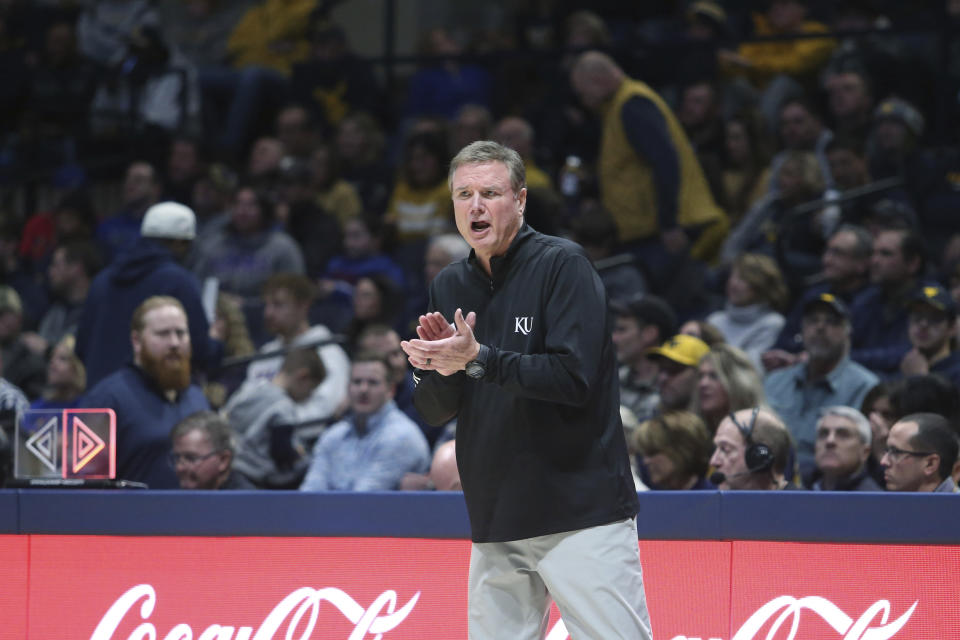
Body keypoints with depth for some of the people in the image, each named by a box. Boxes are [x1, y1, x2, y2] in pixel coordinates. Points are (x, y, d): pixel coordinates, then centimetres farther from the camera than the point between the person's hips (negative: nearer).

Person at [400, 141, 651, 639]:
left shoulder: (562, 265, -6)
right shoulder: (450, 287, 13)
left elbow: (574, 378, -17)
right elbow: (434, 411, 13)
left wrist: (478, 359, -20)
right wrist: (438, 365, -8)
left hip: (581, 514, -6)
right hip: (496, 524, 6)